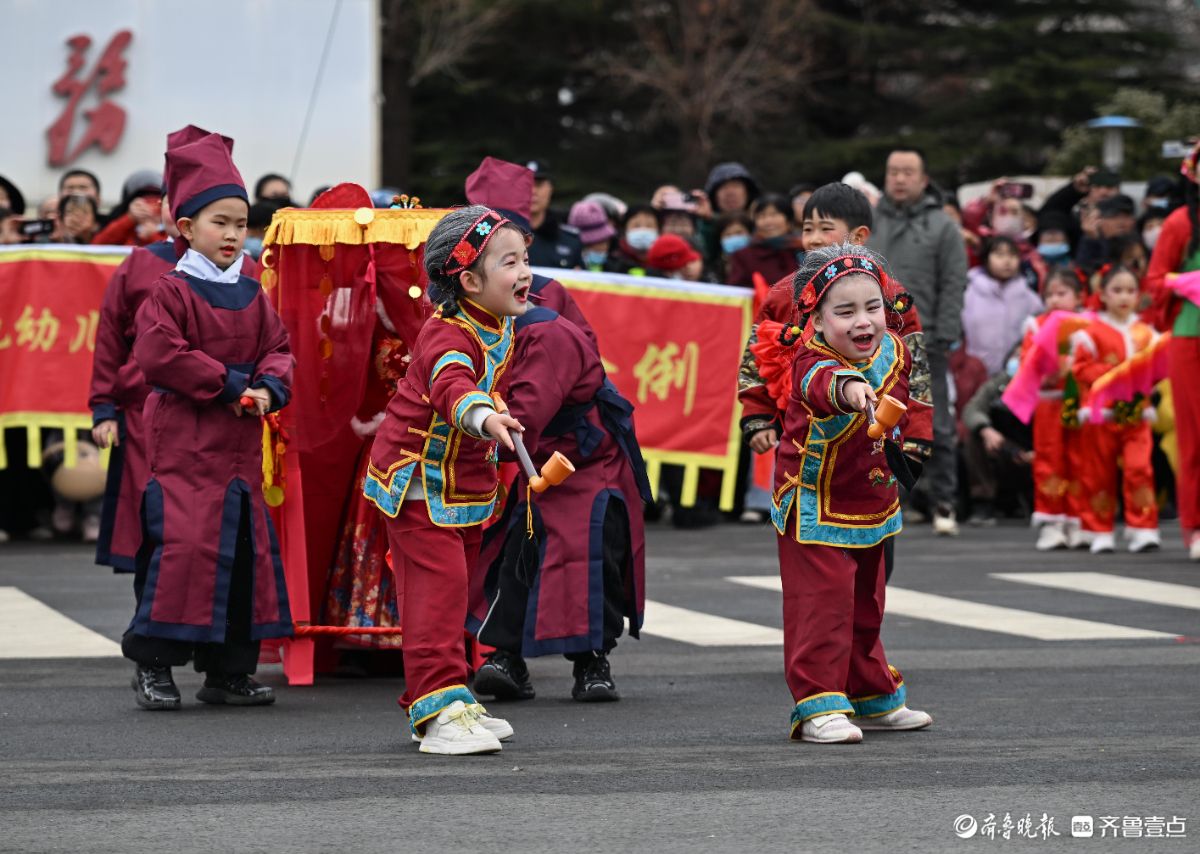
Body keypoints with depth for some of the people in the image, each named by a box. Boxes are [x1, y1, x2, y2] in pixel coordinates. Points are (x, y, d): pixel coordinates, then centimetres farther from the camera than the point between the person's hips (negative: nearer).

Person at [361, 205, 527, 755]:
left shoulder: (502, 327, 3)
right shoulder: (449, 335, -26)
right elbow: (451, 383, -48)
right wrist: (483, 416, -67)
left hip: (466, 485, 9)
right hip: (417, 482, -9)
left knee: (453, 594, 15)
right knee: (438, 586, -16)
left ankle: (437, 704, 26)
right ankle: (440, 713, -19)